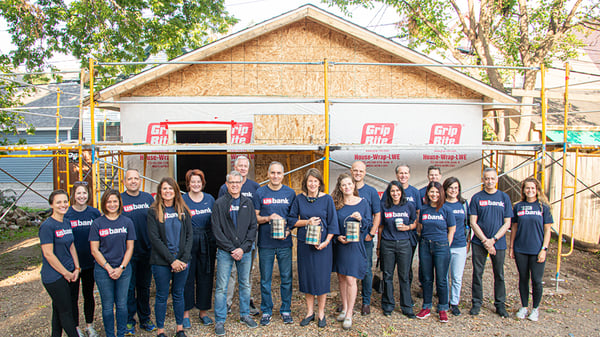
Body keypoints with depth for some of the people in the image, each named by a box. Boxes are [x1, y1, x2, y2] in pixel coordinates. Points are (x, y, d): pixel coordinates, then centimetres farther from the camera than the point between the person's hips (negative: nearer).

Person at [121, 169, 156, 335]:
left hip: (146, 251, 3)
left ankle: (145, 319, 28)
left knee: (144, 286, 14)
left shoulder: (148, 198, 4)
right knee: (129, 287, 7)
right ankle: (129, 321, 22)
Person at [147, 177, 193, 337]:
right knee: (162, 296, 8)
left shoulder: (183, 210, 6)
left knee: (178, 294, 13)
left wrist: (184, 259, -8)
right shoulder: (153, 211, -3)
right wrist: (171, 260, -14)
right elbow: (154, 238, -9)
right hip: (161, 262, -2)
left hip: (182, 261, 2)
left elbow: (189, 234, 3)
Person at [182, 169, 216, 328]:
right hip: (188, 242, -2)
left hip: (207, 243, 3)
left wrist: (216, 242, 5)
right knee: (187, 277, 3)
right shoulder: (182, 200, 0)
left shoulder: (210, 199, 8)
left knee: (206, 277, 8)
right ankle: (186, 313, 16)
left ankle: (204, 311, 22)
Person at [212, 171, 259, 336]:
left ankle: (245, 315, 28)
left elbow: (253, 227, 4)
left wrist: (243, 248, -8)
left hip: (245, 251, 3)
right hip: (225, 252, -2)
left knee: (245, 285, 12)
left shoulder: (248, 202, 6)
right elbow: (216, 230, -6)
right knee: (222, 287, 1)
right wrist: (231, 249, -12)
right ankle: (220, 321, 13)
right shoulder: (219, 203, -2)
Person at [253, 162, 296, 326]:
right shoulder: (260, 193, 1)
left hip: (285, 243, 1)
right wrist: (268, 218, -16)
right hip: (265, 242, 0)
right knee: (265, 279, 8)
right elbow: (254, 217, 2)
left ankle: (286, 310, 24)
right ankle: (266, 311, 23)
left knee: (286, 278, 8)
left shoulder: (290, 193, 4)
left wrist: (288, 230, -9)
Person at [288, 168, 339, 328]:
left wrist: (326, 242, -11)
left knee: (321, 277, 2)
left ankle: (321, 313, 18)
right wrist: (307, 222, -12)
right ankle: (310, 312, 23)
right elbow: (291, 220, 4)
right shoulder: (299, 199, 3)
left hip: (322, 244, -2)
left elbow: (332, 223, -1)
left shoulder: (327, 199, -2)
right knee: (306, 277, 8)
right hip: (304, 244, 2)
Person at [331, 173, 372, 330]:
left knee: (350, 280, -6)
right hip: (339, 246, 2)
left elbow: (369, 224, 3)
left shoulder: (363, 203, 1)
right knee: (341, 278, 11)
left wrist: (361, 219, -17)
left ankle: (349, 315, 5)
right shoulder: (336, 204, 2)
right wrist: (338, 237, -9)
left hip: (355, 245, -2)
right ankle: (344, 308, 27)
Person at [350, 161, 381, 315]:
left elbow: (377, 215, 3)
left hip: (365, 238, -1)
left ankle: (366, 302, 18)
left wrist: (371, 234, -6)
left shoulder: (371, 191, 4)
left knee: (366, 270, 4)